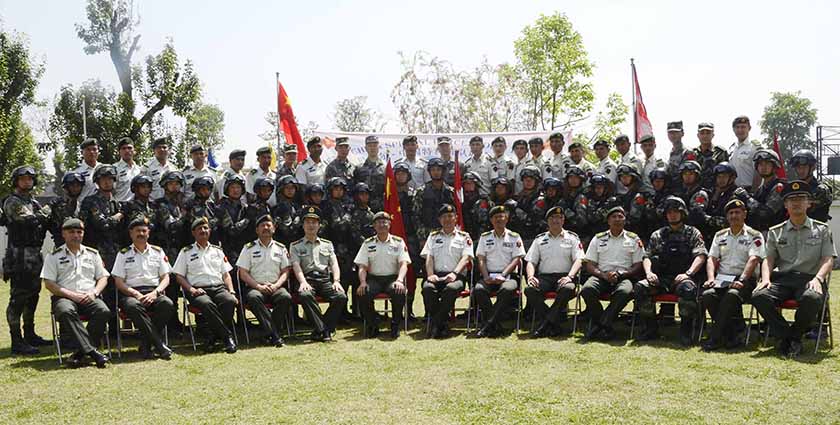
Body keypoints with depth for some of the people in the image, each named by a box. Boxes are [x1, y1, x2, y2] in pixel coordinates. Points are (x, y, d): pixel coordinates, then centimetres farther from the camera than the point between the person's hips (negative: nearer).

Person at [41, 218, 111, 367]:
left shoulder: (92, 254, 20)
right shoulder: (54, 256, 11)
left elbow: (103, 278, 17)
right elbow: (49, 283, 2)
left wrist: (94, 292, -4)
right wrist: (72, 295, -11)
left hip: (89, 298, 2)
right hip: (64, 297, -2)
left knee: (103, 311, -31)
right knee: (66, 311, -38)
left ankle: (81, 352, -25)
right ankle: (92, 351, -41)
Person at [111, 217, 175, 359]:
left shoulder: (158, 252, 18)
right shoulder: (123, 254, 13)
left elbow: (165, 278, 12)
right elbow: (118, 282, 5)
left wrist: (155, 292, -9)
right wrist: (137, 294, -12)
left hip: (154, 292, 2)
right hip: (132, 293, -2)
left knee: (168, 304, -32)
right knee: (133, 306, -38)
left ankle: (146, 344, -19)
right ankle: (160, 345, -33)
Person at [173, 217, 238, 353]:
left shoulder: (217, 250, 25)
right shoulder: (186, 252, 16)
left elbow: (226, 274, 21)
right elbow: (179, 276, 10)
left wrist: (231, 292, 4)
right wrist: (191, 289, -9)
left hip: (219, 287, 2)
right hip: (198, 290, -2)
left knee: (230, 301, -33)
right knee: (207, 304, -38)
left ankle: (214, 336, -20)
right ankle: (227, 337, -29)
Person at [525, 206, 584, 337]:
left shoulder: (572, 238, 14)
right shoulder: (539, 239, 20)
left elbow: (578, 260, 2)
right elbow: (530, 261, 14)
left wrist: (570, 276, -17)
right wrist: (530, 276, -8)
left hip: (564, 276, -2)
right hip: (544, 277, 2)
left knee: (568, 288, -38)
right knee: (529, 289, -31)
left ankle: (545, 324, -30)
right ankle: (554, 325, -25)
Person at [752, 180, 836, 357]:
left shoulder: (822, 229, 14)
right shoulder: (775, 232, 18)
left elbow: (828, 259, 5)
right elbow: (769, 259, 11)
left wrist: (818, 279, -15)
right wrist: (766, 279, -10)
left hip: (810, 278, -2)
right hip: (782, 278, 2)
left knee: (812, 298, -37)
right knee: (759, 296, -29)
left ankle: (795, 336, -10)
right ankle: (785, 335, -10)